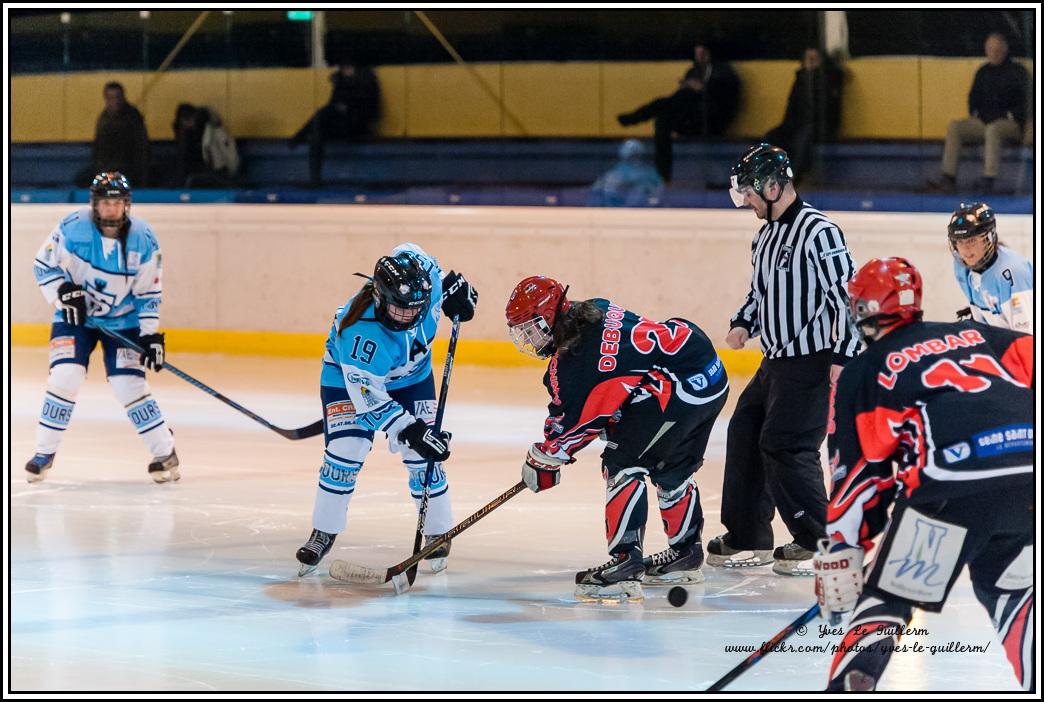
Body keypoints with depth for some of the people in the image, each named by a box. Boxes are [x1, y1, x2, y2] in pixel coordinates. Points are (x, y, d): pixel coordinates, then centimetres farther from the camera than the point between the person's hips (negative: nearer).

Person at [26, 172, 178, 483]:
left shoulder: (143, 240, -13)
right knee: (65, 377, -16)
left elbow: (149, 293, -6)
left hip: (123, 320, 0)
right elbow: (43, 265, -5)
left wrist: (150, 334, -12)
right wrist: (64, 292, -21)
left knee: (129, 385, -11)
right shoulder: (72, 228, -16)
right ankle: (44, 453, -1)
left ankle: (165, 452, 3)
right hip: (75, 316, 0)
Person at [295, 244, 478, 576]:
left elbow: (411, 252, -6)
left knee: (422, 455, -4)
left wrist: (454, 285, -1)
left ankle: (438, 533, 12)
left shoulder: (422, 273, -32)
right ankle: (323, 533, 4)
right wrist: (411, 431, -38)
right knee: (345, 451, -14)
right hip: (350, 376, -4)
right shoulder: (359, 333, -42)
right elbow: (367, 396, -34)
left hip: (411, 376, 4)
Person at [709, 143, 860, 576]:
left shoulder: (818, 231, -17)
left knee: (785, 444, -12)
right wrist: (745, 324, 8)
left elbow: (846, 292, -20)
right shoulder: (764, 237, 13)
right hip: (776, 361, 10)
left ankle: (818, 542, -2)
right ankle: (749, 539, 19)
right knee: (744, 433, 10)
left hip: (812, 362, -10)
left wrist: (843, 356, -22)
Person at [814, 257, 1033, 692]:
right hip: (1026, 469, 4)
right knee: (1014, 589, 28)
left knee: (888, 598, 10)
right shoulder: (980, 335, 30)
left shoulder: (863, 373, 20)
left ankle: (847, 689, -7)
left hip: (952, 485, -4)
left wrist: (839, 558, 19)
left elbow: (858, 473, 15)